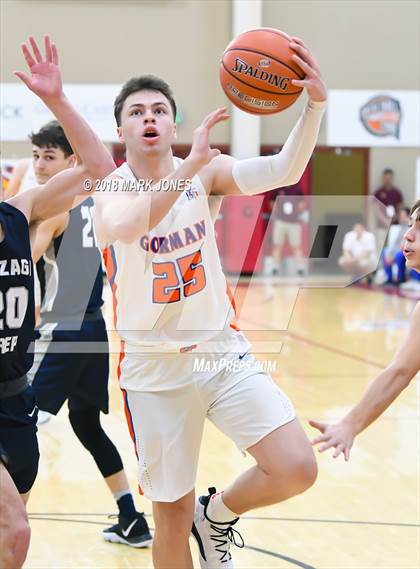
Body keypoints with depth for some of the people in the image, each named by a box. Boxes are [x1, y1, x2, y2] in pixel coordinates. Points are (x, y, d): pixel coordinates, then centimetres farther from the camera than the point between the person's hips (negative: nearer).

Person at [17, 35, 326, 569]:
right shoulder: (109, 187, -9)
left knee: (297, 470, -12)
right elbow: (124, 226, -35)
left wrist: (315, 105, -39)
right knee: (172, 517, 6)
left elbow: (282, 171, -23)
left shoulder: (206, 173, -4)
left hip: (222, 351, 2)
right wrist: (190, 166, -43)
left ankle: (217, 514, 17)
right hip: (154, 371, -2)